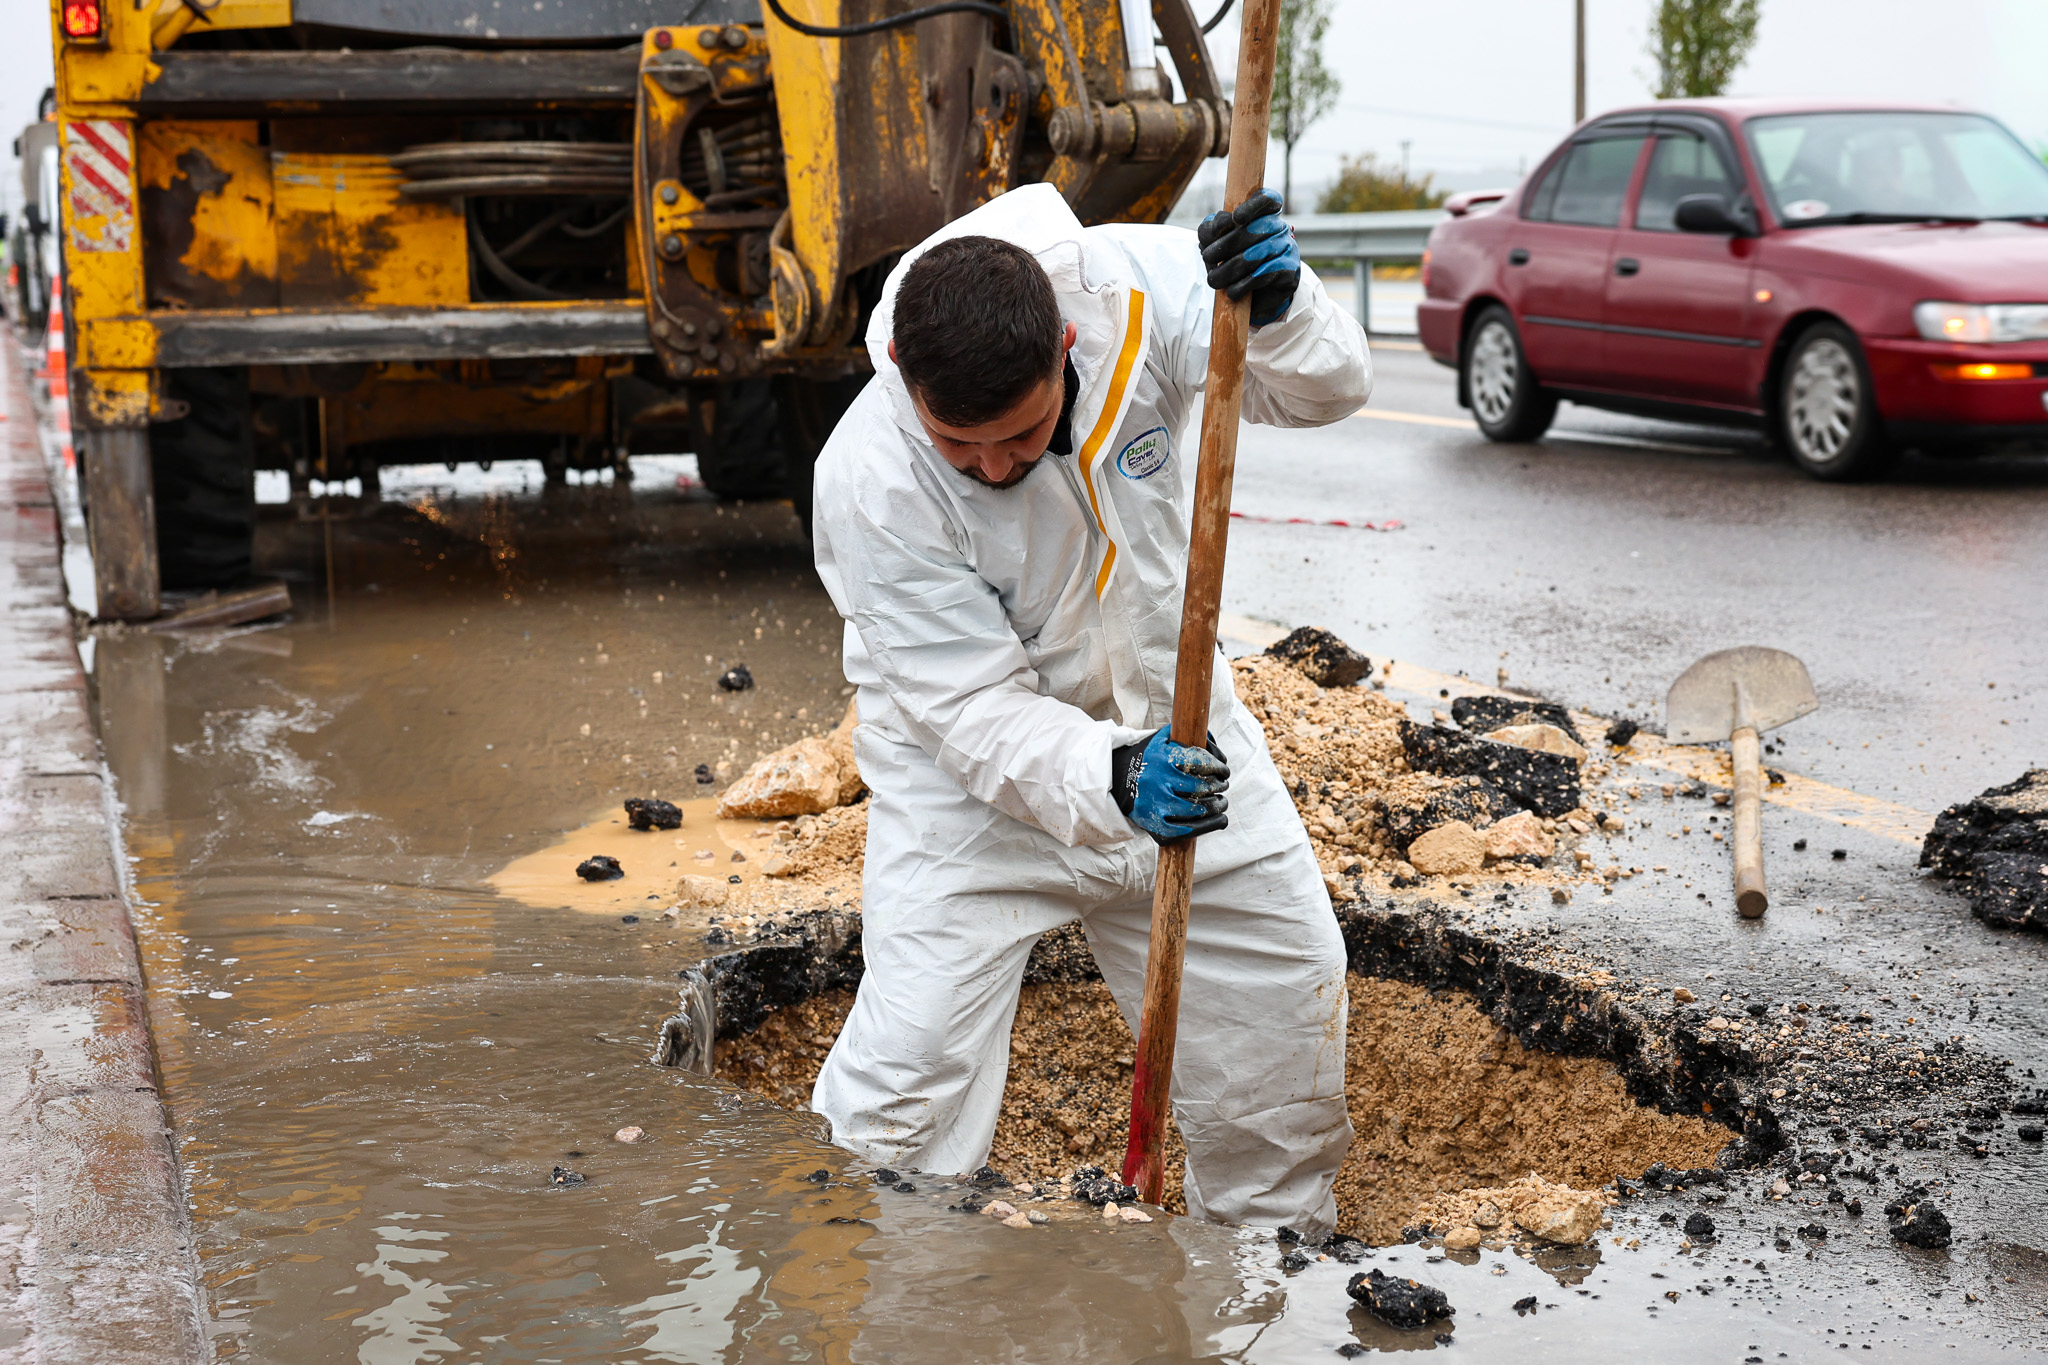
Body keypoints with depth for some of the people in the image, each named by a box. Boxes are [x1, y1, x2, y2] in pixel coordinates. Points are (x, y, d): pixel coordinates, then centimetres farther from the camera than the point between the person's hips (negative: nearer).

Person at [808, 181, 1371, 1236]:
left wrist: (1281, 310, -44)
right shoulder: (868, 482, -32)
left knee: (1289, 973, 12)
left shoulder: (1131, 288, -26)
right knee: (914, 1047, -16)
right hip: (969, 755, -4)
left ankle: (1275, 1240, 37)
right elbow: (977, 712, -29)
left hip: (1162, 715, 4)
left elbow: (1324, 390, -20)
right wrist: (1110, 781, -48)